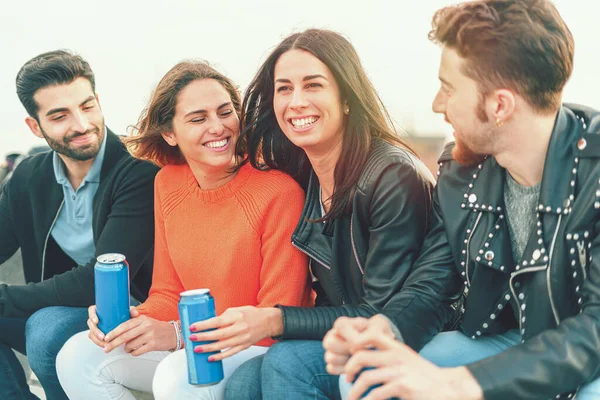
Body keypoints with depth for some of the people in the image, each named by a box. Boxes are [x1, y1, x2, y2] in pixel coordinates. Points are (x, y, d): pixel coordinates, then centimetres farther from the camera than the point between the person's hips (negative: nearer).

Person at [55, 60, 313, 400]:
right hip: (189, 346, 7)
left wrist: (178, 334, -22)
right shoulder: (168, 183, 2)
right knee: (78, 358, -6)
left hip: (263, 350, -6)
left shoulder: (279, 191, -19)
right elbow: (169, 293, 8)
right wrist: (129, 320, -14)